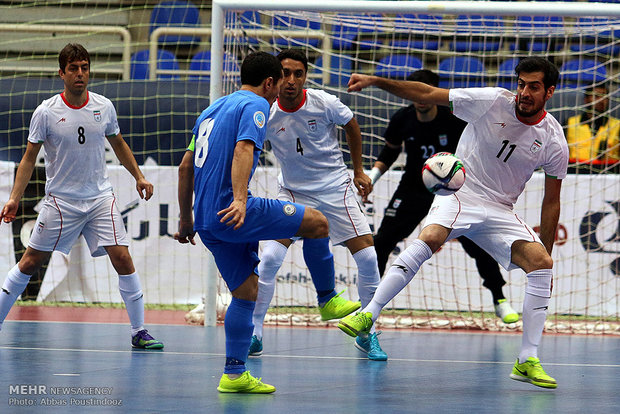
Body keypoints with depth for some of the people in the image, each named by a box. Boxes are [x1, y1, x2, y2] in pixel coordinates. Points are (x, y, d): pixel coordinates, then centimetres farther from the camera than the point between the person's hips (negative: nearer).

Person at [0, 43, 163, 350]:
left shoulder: (104, 107, 1)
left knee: (122, 258, -9)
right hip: (60, 201, -2)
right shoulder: (46, 112, -8)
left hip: (101, 198, 2)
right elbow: (29, 158, -3)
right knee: (30, 262, 1)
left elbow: (118, 144, 18)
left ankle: (139, 332, -2)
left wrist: (138, 176, 13)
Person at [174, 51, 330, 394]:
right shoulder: (256, 105, -2)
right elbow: (243, 150, -21)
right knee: (318, 223, -5)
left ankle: (234, 375, 6)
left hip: (207, 221, 9)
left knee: (247, 292, 10)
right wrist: (240, 200, -34)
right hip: (231, 211, -9)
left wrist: (186, 220, 33)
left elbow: (186, 166, 28)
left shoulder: (213, 109, 25)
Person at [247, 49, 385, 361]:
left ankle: (367, 335, 9)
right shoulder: (266, 115, -14)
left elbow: (351, 125, 5)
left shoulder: (324, 103, -14)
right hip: (293, 193, 0)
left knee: (367, 258, -8)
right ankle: (254, 335, -6)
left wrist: (358, 171, 9)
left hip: (335, 189, 0)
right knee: (269, 259, -17)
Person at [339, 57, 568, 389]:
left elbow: (551, 201, 6)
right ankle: (368, 314, -27)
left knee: (541, 263, -19)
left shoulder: (554, 142, -5)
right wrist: (375, 81, -13)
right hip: (459, 194, -3)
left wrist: (546, 252, 5)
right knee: (430, 238, -33)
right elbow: (427, 95, -6)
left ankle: (527, 361, -13)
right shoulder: (492, 102, -11)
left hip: (499, 212, 3)